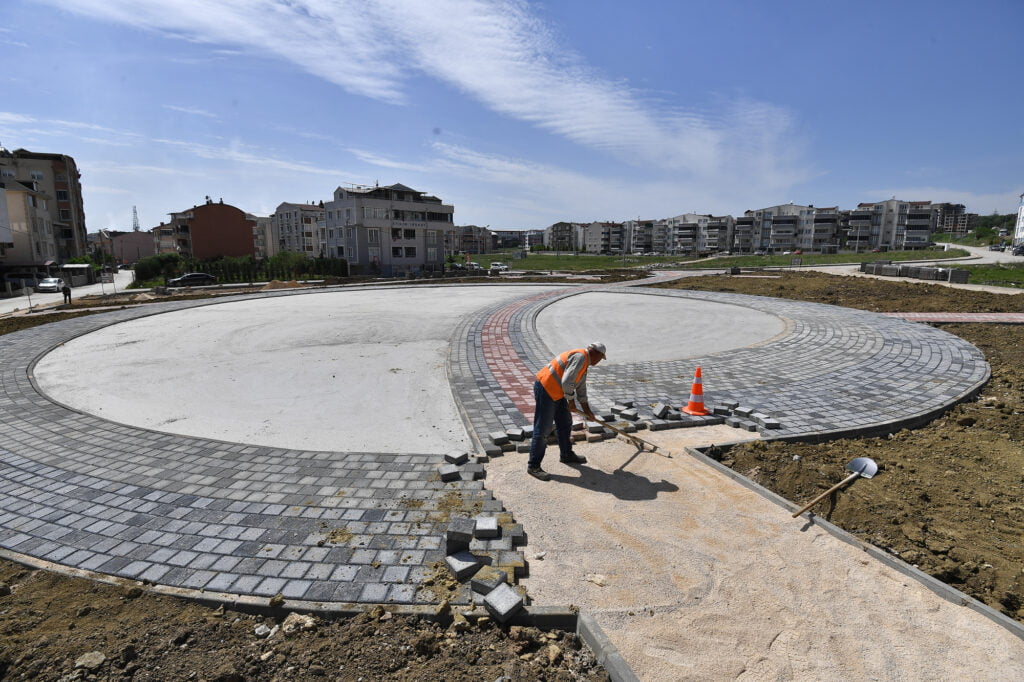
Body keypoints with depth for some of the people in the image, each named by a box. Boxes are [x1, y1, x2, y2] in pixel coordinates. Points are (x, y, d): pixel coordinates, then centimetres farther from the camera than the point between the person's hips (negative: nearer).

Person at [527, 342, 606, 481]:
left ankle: (567, 455, 36)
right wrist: (571, 402, -11)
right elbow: (567, 382, -26)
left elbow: (581, 388, 25)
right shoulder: (580, 357, -18)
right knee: (542, 429, -6)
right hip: (546, 390, -11)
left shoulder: (584, 363, 15)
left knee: (565, 423, 20)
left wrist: (587, 410, 29)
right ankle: (533, 466, 1)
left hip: (557, 393, 11)